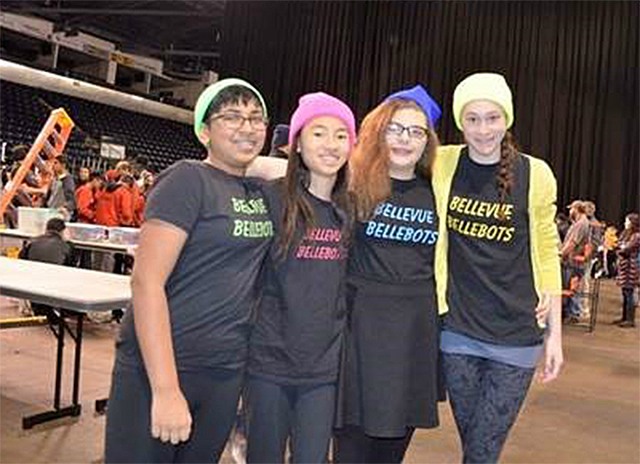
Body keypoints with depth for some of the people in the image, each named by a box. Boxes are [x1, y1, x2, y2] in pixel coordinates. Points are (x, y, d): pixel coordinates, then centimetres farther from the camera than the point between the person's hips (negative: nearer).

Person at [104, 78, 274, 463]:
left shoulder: (260, 191, 8)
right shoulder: (188, 179, -11)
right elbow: (146, 282, -18)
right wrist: (166, 389, -21)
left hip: (227, 373, 6)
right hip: (158, 370, -6)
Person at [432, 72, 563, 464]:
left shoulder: (536, 174, -3)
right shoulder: (442, 164, -2)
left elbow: (547, 255, 3)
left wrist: (555, 333, 4)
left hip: (517, 333, -1)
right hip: (457, 329, 2)